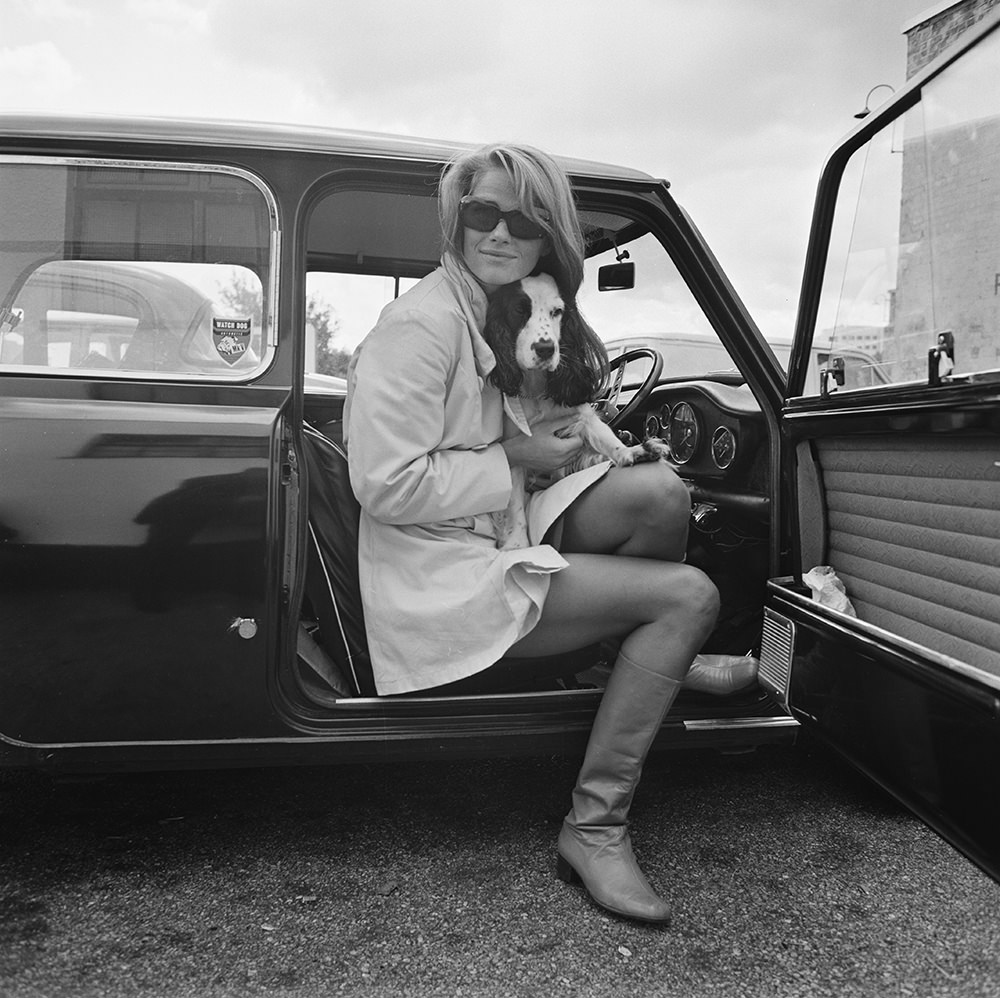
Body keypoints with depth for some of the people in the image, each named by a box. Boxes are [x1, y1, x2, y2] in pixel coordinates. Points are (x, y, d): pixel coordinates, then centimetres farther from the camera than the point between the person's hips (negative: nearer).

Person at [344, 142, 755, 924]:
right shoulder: (423, 322, -17)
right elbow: (385, 486, -22)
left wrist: (576, 429, 4)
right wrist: (516, 458, -17)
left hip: (501, 535, 8)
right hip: (441, 577, -8)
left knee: (659, 492, -17)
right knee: (692, 596, -16)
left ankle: (652, 653, 11)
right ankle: (594, 829, -8)